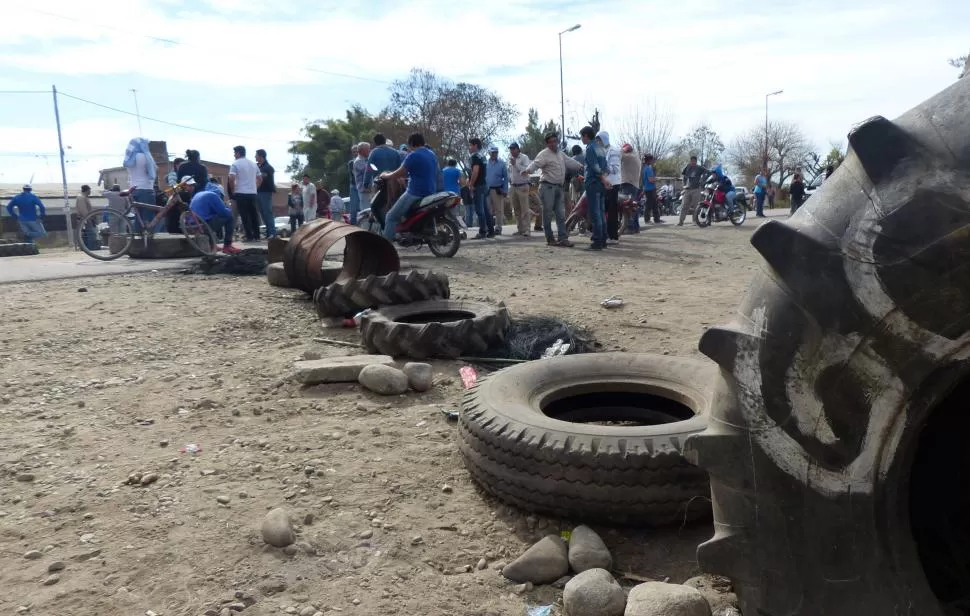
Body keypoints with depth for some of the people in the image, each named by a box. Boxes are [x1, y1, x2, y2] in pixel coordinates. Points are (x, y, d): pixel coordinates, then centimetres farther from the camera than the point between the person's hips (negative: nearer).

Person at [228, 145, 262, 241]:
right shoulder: (253, 164, 13)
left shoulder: (235, 164, -6)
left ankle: (249, 236, -5)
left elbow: (231, 179, -15)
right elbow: (260, 179, 17)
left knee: (245, 216, -3)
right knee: (254, 215, 8)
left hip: (241, 193, -5)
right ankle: (256, 236, 9)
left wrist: (232, 190, -3)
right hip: (253, 193, 5)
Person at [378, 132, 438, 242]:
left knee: (391, 217, -3)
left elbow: (398, 174, -10)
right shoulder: (432, 155, 14)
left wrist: (385, 176, 9)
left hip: (415, 193, -9)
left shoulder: (414, 156, -13)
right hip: (430, 193, 9)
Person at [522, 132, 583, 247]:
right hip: (547, 187, -8)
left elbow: (571, 162, 30)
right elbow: (536, 163, -24)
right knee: (548, 214, -3)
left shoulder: (561, 154, 18)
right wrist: (528, 170, -43)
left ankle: (562, 238, 4)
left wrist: (582, 167, 34)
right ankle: (550, 239, 4)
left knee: (561, 214, 4)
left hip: (559, 187, 8)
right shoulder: (544, 154, -8)